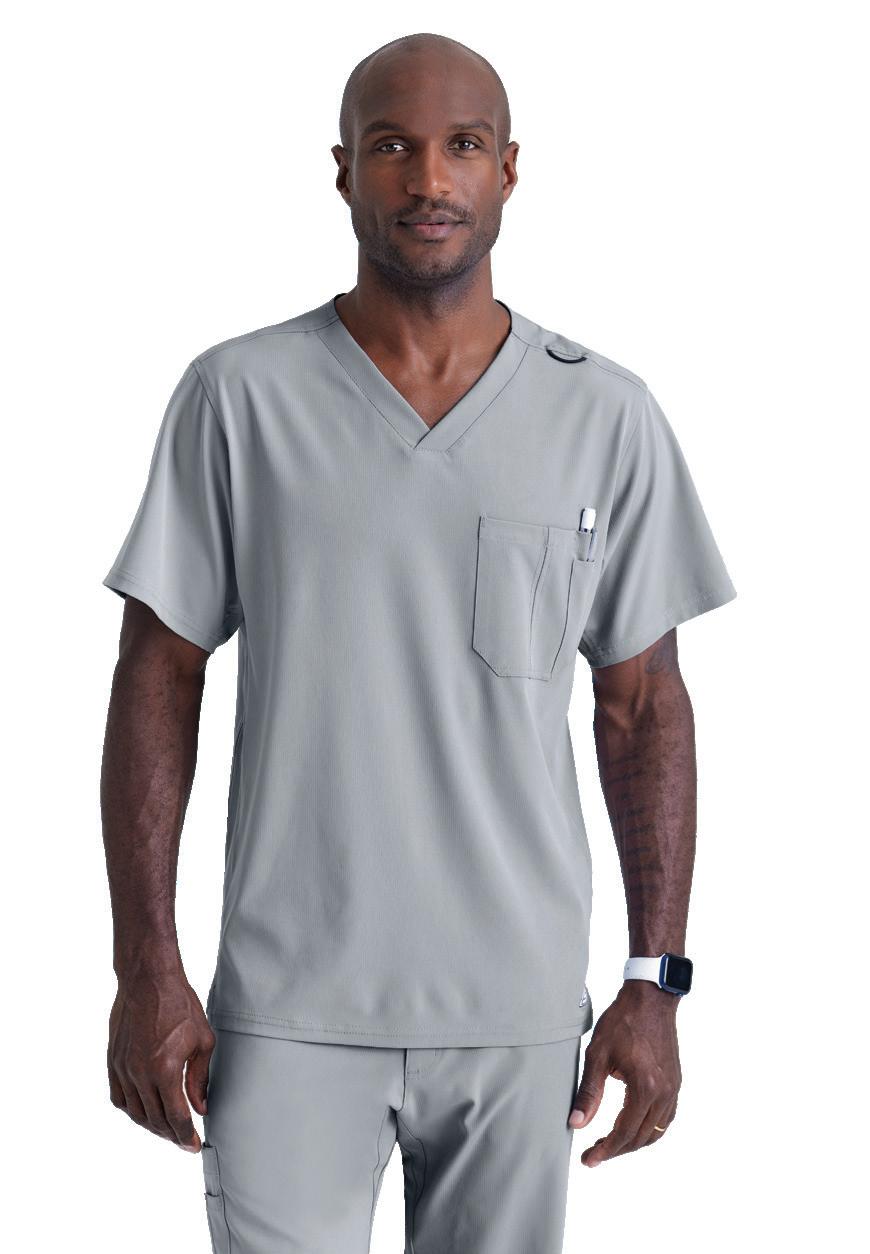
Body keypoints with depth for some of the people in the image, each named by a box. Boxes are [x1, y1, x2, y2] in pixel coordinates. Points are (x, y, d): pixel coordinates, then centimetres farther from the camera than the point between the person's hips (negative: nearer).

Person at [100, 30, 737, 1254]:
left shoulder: (608, 418, 1)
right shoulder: (239, 396, -2)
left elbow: (643, 708, 5)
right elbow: (158, 683, 1)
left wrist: (655, 982, 1)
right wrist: (147, 969, -4)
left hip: (519, 1008, 1)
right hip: (291, 1007, -1)